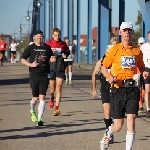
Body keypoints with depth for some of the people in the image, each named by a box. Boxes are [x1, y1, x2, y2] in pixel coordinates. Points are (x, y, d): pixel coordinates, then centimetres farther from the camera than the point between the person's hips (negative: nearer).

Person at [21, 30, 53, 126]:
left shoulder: (47, 47, 7)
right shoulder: (30, 48, 3)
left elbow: (50, 58, 22)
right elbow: (22, 60, 6)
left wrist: (52, 59, -2)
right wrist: (31, 65, -10)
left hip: (44, 76, 1)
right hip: (34, 75, -1)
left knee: (42, 97, -9)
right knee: (35, 98, 6)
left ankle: (39, 118, -7)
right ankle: (32, 111, 38)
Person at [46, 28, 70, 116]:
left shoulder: (63, 44, 4)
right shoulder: (48, 44, 0)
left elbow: (68, 52, 18)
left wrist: (65, 55, -3)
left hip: (60, 68, 0)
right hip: (51, 68, 0)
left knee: (59, 88, -7)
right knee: (52, 88, 10)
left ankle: (57, 108, -7)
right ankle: (52, 99, 44)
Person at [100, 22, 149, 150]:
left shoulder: (137, 51, 9)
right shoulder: (114, 50, 2)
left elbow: (141, 67, 22)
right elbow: (104, 67, 8)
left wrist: (144, 73, -1)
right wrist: (109, 77, -11)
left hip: (133, 89, 2)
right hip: (118, 89, -1)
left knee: (131, 119, -12)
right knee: (118, 126, 3)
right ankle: (108, 135, 38)